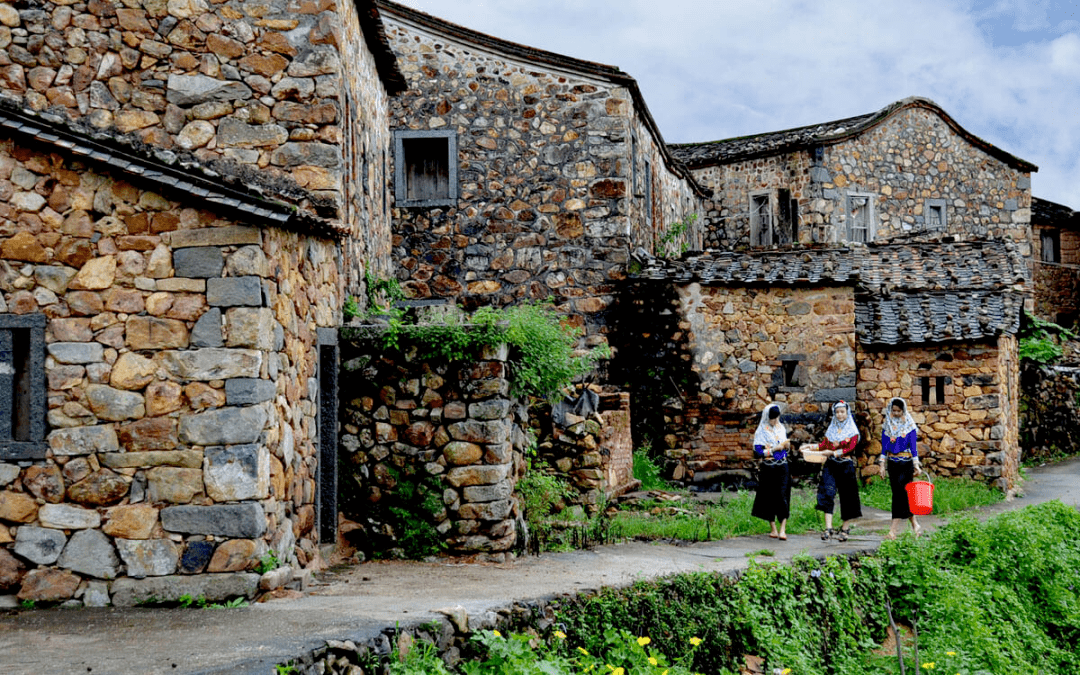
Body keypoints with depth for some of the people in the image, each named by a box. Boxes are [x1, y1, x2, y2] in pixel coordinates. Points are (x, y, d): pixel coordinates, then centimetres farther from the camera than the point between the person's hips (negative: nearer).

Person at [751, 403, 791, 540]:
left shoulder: (781, 428, 11)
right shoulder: (761, 431, -4)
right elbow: (757, 452, -11)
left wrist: (787, 446, -1)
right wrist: (774, 449, -16)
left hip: (783, 467, 3)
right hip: (768, 469, -3)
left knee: (783, 496, -9)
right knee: (769, 498, 4)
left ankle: (782, 529, -12)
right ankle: (773, 529, 17)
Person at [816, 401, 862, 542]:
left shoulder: (852, 431, 1)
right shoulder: (831, 429, 15)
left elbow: (850, 448, -10)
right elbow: (825, 444, 15)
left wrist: (834, 452, -21)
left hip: (846, 465, -2)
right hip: (831, 465, 2)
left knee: (847, 496, 3)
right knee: (827, 494, -12)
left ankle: (845, 528, 18)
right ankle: (828, 528, -16)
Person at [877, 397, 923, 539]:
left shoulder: (909, 425, -2)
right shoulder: (887, 424, 7)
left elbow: (913, 445, -2)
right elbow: (884, 445, 9)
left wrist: (916, 463, -8)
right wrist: (882, 463, 5)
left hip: (906, 463, -4)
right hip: (892, 463, 4)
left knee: (902, 493, -9)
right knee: (897, 494, 3)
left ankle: (894, 529, -11)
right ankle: (914, 525, 13)